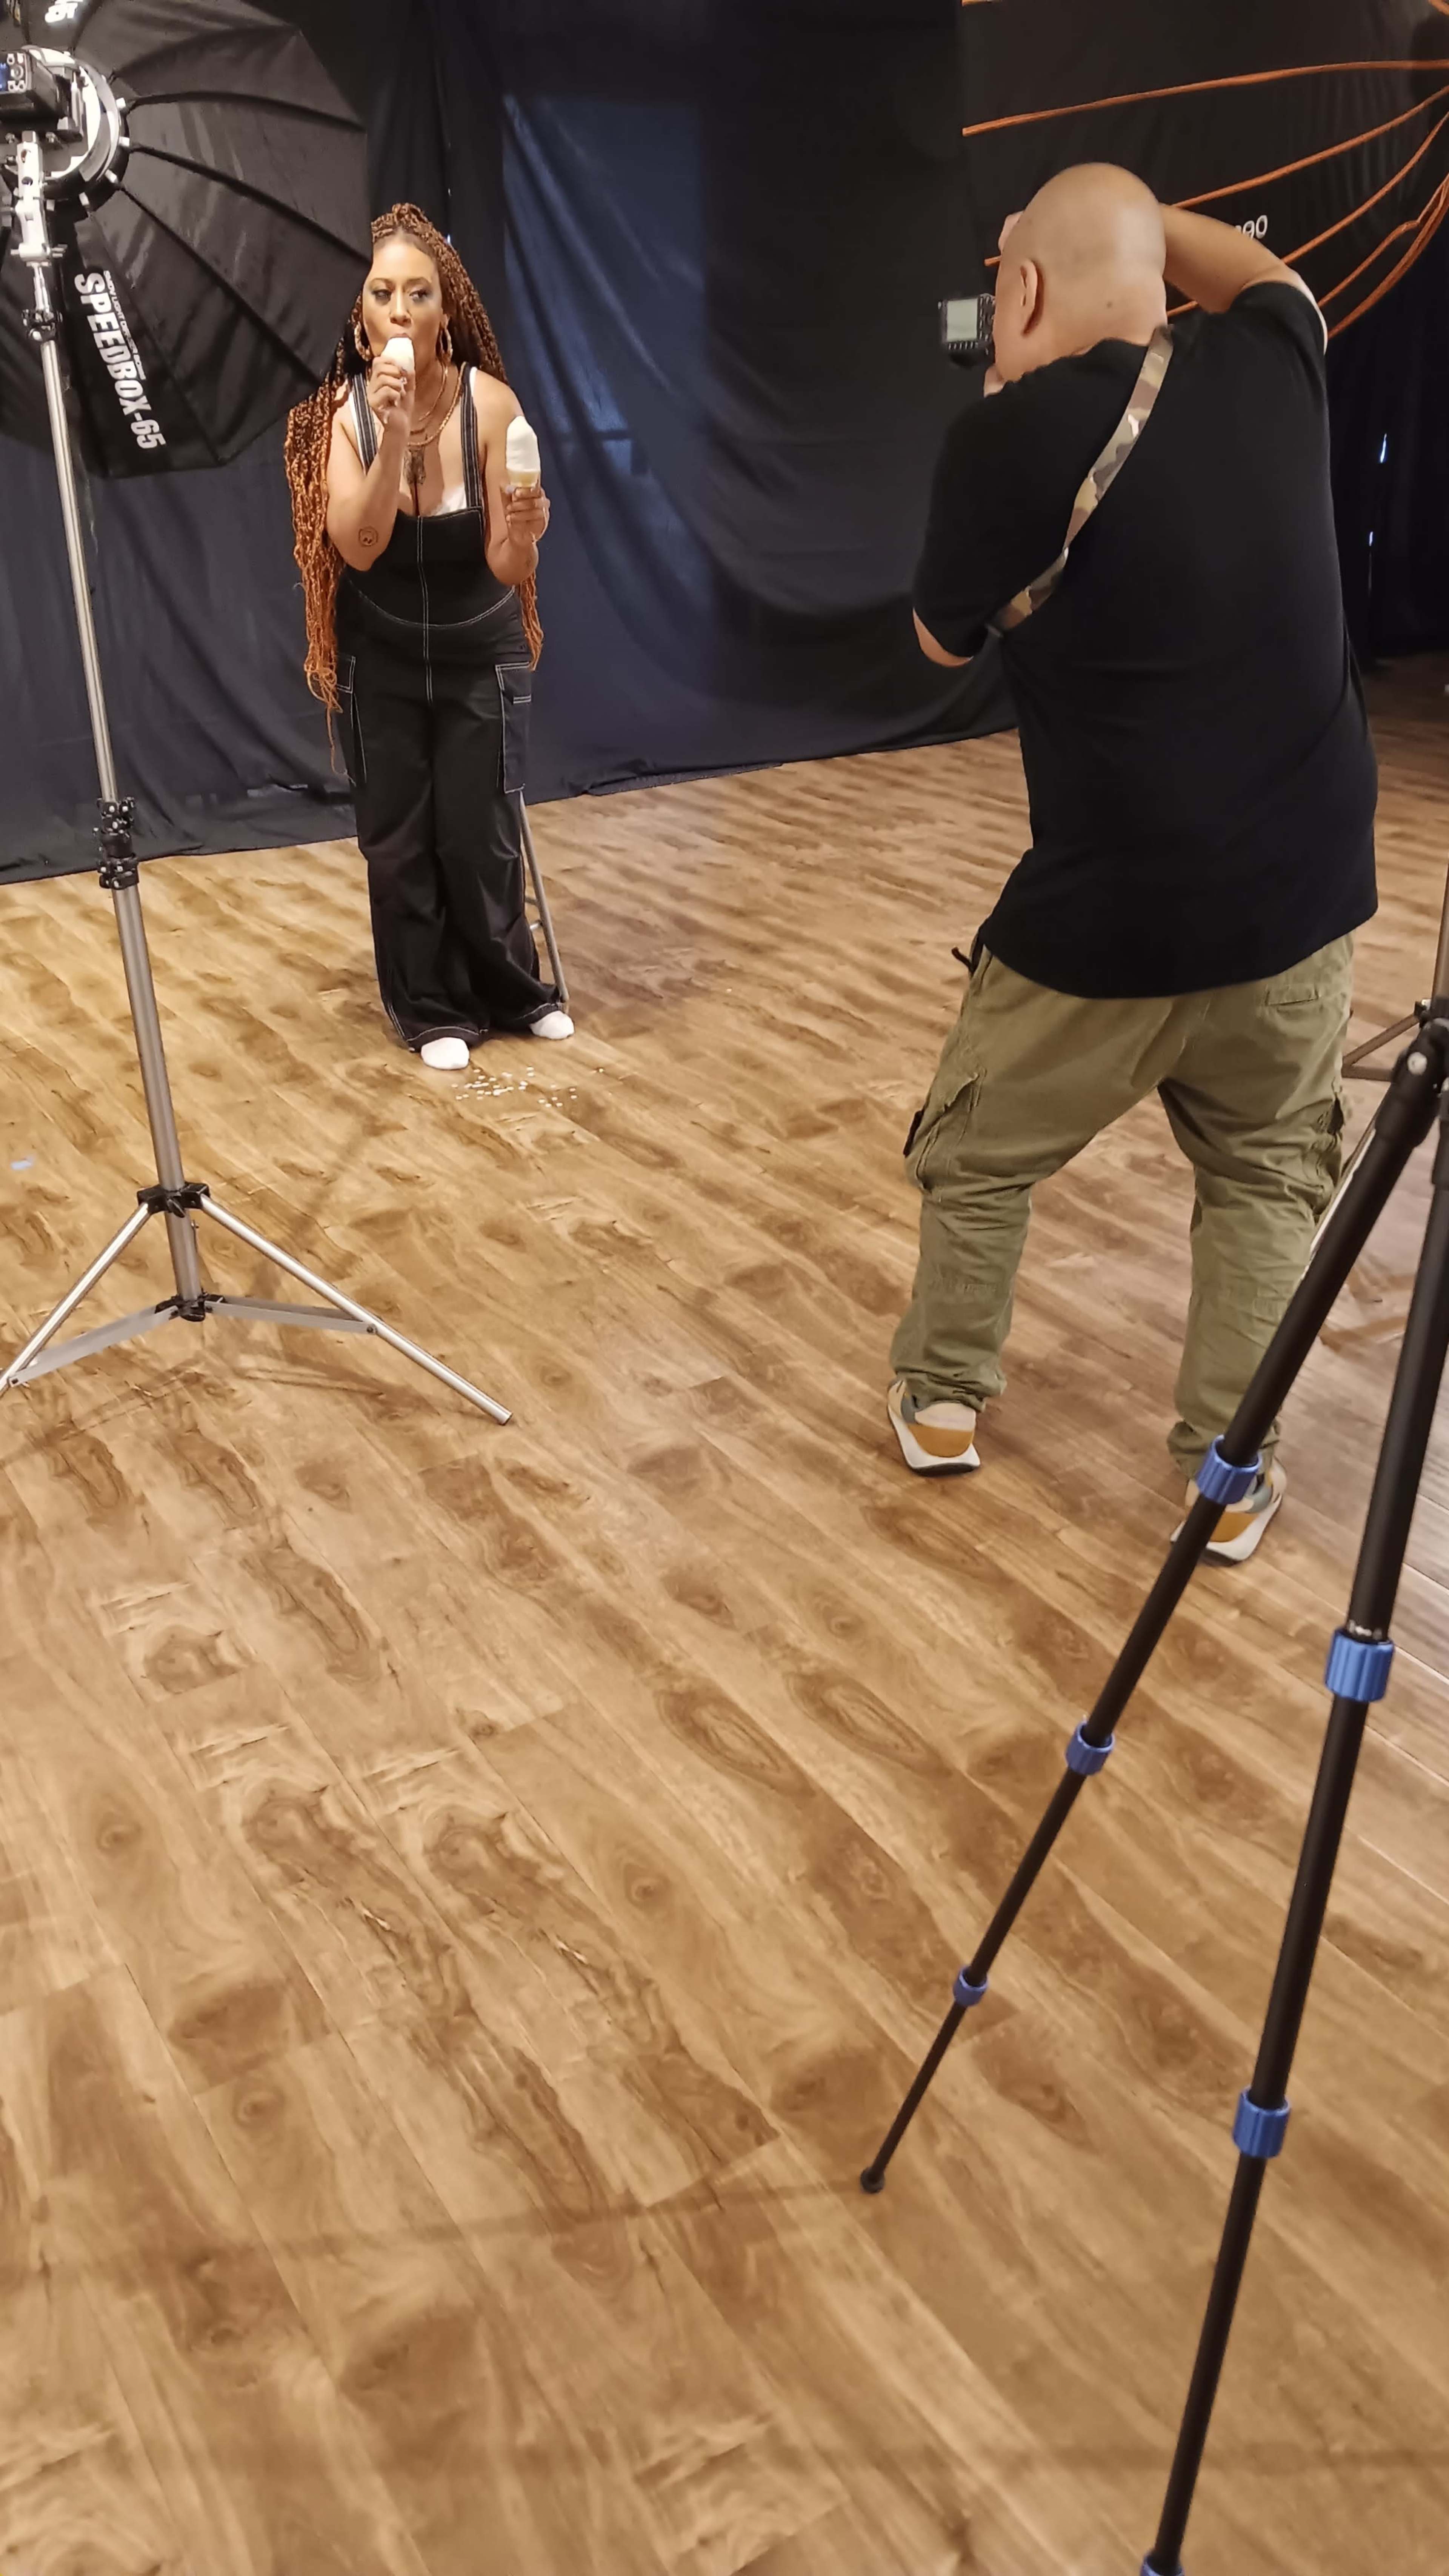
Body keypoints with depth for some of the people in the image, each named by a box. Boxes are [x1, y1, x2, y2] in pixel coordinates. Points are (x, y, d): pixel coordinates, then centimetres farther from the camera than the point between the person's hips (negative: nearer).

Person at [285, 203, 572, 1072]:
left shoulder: (490, 402, -18)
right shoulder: (341, 409, -15)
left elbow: (507, 568, -19)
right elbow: (359, 548, -25)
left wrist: (525, 534, -41)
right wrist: (391, 438, -36)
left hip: (482, 656, -1)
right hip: (381, 660, 1)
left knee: (481, 836, -1)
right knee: (399, 841, 5)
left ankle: (514, 992, 23)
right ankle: (433, 1010, 21)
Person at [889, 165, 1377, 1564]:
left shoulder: (1010, 436, -13)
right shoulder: (1266, 367, 3)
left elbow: (944, 638, 6)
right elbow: (1271, 274, 29)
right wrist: (1131, 214, 32)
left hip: (1107, 914, -4)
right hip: (1298, 895, 4)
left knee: (979, 1157, 19)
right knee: (1267, 1175, 20)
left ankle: (941, 1401, 35)